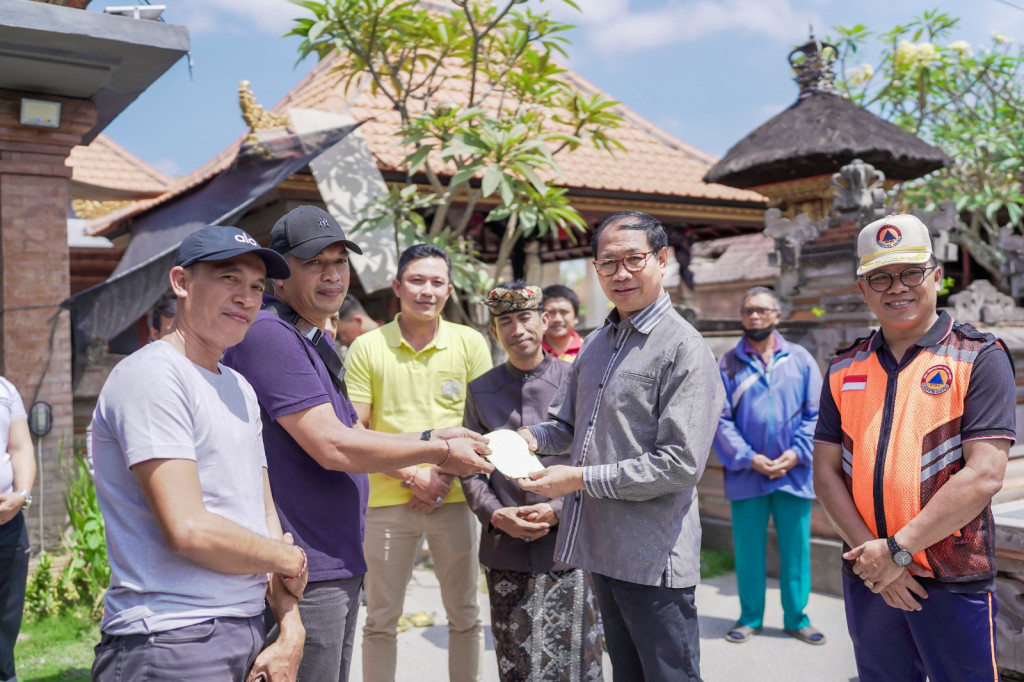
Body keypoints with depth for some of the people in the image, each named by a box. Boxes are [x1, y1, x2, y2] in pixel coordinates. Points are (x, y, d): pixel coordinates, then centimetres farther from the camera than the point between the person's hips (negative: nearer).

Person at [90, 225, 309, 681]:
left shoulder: (239, 388, 14)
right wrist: (288, 559, -6)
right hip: (171, 644, -8)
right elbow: (189, 531, -21)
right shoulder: (152, 374, -13)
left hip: (248, 635, 8)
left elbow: (264, 513, 11)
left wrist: (291, 631, 1)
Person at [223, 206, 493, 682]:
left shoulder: (315, 340, 15)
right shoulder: (269, 334, -18)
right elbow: (332, 447, -22)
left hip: (338, 566, 10)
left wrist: (429, 441, 8)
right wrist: (440, 451, -12)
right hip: (302, 574, -10)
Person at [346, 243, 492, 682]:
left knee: (465, 614, 11)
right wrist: (411, 476, -10)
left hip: (453, 498, 1)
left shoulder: (471, 344, 2)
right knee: (381, 620, 9)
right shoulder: (367, 348, -1)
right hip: (387, 498, -1)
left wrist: (445, 475, -9)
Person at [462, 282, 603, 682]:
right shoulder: (480, 390, 9)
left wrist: (557, 510, -12)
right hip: (504, 551, 3)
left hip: (568, 548, -2)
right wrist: (496, 515, -7)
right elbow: (470, 469, 8)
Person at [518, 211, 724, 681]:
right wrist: (532, 438, -2)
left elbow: (680, 463, -19)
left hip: (654, 556, -7)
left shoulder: (683, 348, -13)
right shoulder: (596, 343, 12)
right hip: (601, 546, 7)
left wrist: (581, 479, -18)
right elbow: (568, 423, 21)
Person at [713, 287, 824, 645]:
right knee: (748, 551, 8)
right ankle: (750, 617, 23)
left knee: (796, 549, 9)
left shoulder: (800, 359, 5)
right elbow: (721, 419, -4)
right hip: (746, 475, -1)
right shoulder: (727, 364, 1)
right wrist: (748, 458, -13)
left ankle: (796, 618, 24)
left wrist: (797, 453, -10)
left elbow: (816, 413, 2)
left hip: (794, 473, 1)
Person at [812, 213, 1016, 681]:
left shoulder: (979, 358, -6)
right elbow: (826, 473, 4)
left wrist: (899, 548, -16)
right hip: (867, 579, 4)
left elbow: (984, 475, -15)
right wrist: (870, 551, -10)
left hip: (954, 584, -4)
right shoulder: (844, 369, 7)